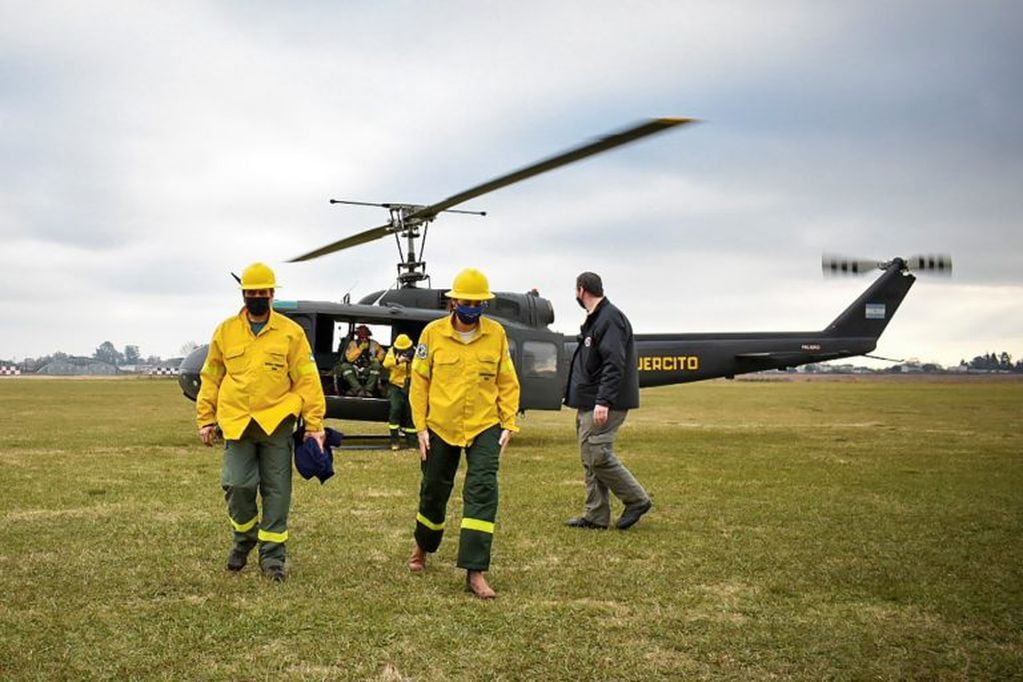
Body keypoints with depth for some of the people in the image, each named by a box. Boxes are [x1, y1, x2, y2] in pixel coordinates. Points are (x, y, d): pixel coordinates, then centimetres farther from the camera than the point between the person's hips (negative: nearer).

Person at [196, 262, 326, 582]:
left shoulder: (291, 332, 2)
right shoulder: (225, 331, 8)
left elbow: (307, 380, 0)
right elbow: (210, 379, 14)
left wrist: (314, 424, -5)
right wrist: (205, 419, 9)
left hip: (276, 423, -1)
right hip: (236, 423, 1)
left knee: (277, 492, 3)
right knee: (237, 485, -8)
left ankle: (272, 555, 14)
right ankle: (244, 537, 21)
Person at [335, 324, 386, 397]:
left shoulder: (373, 344, 3)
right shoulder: (353, 344, -1)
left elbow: (381, 352, 17)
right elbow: (349, 358, -13)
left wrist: (377, 359, -3)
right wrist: (360, 349, -19)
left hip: (368, 372, 0)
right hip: (355, 371, 0)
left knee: (376, 365, -29)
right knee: (344, 366, -29)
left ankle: (368, 389, -29)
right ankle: (358, 389, -38)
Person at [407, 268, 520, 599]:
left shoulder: (496, 333, -2)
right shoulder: (433, 333, -5)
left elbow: (507, 382, 5)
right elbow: (419, 382, 0)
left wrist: (508, 423, -1)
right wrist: (421, 426, -3)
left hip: (484, 427, 0)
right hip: (441, 427, 0)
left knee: (482, 491, -14)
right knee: (434, 492, 15)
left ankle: (475, 572, -12)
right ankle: (422, 547, 43)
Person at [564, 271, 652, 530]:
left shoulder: (610, 318, -14)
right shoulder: (594, 319, 18)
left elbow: (614, 364, -23)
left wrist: (603, 401, -27)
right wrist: (576, 395, 21)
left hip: (604, 405, -10)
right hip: (588, 404, 10)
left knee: (598, 455, -12)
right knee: (590, 458, 10)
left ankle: (637, 500, 3)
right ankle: (596, 515, 15)